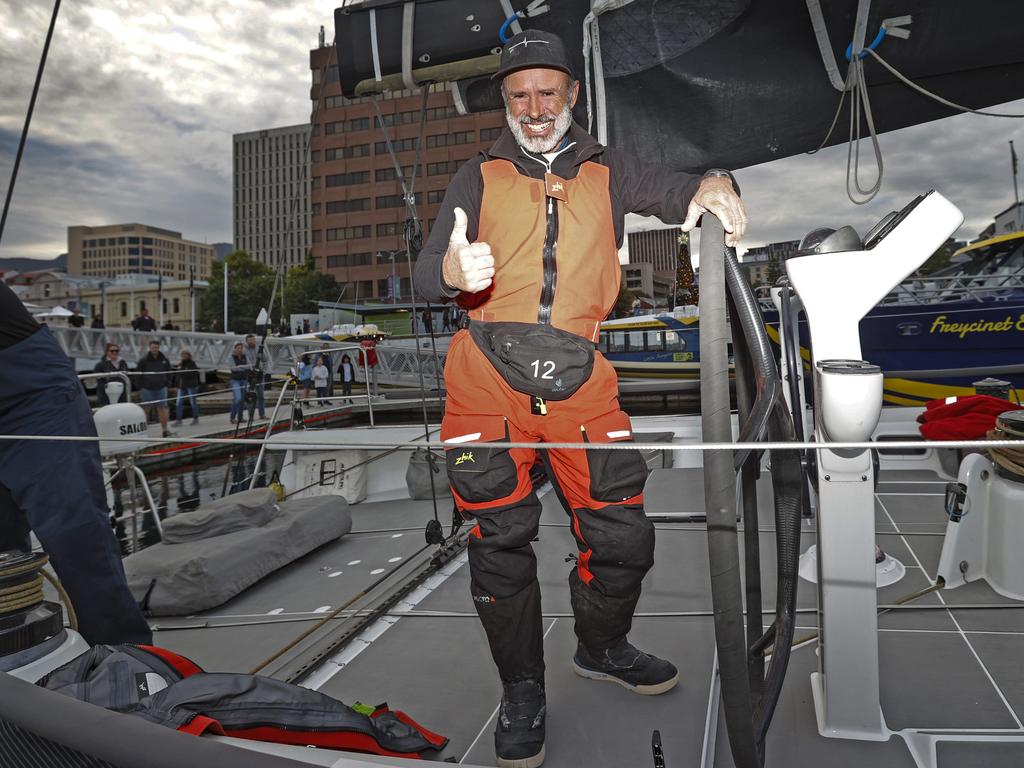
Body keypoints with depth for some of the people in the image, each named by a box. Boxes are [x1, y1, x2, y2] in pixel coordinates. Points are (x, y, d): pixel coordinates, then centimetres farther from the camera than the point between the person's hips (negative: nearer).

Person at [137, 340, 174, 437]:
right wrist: (141, 385, -1)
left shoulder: (165, 361, 7)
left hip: (161, 388, 2)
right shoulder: (144, 361, -2)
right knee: (146, 410, 5)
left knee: (162, 409, 1)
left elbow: (169, 373, 17)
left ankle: (165, 430, 3)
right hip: (147, 389, -2)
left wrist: (166, 383, 8)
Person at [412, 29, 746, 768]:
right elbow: (425, 274, 0)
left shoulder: (607, 172, 16)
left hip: (580, 381, 2)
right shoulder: (480, 177, 11)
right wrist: (452, 271, -25)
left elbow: (678, 192, 7)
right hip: (490, 378, -1)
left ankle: (602, 649, 34)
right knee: (500, 542, 0)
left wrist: (712, 184, -18)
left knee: (623, 535, 3)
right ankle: (523, 690, 23)